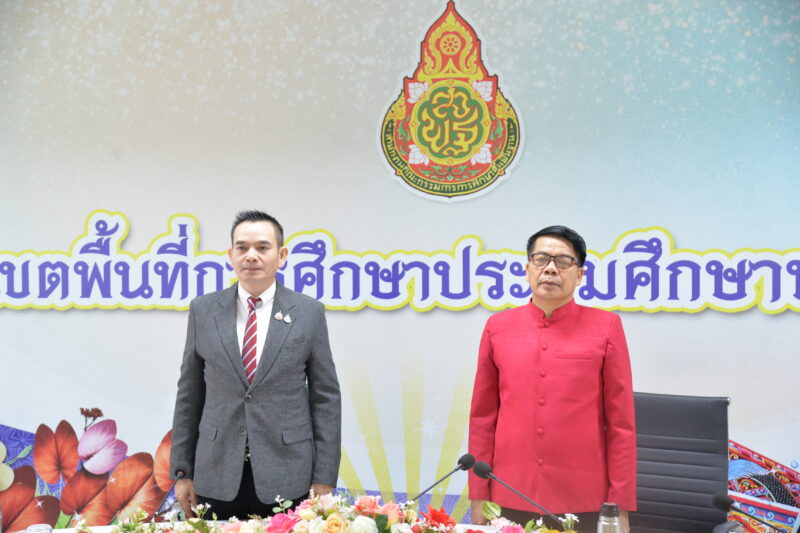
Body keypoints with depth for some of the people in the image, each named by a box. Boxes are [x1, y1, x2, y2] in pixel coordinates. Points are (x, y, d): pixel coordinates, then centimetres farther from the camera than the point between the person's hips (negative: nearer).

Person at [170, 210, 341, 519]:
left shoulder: (309, 313, -1)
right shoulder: (203, 310, 4)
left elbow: (325, 397, 0)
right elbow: (189, 395, 7)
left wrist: (324, 479, -4)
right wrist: (182, 471, 5)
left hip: (287, 480, -1)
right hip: (217, 479, 1)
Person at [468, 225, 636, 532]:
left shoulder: (606, 327, 0)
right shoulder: (497, 327, 5)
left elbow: (621, 422, 0)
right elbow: (482, 417, 7)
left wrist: (620, 505, -3)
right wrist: (478, 495, 5)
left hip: (582, 503, -1)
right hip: (510, 500, 2)